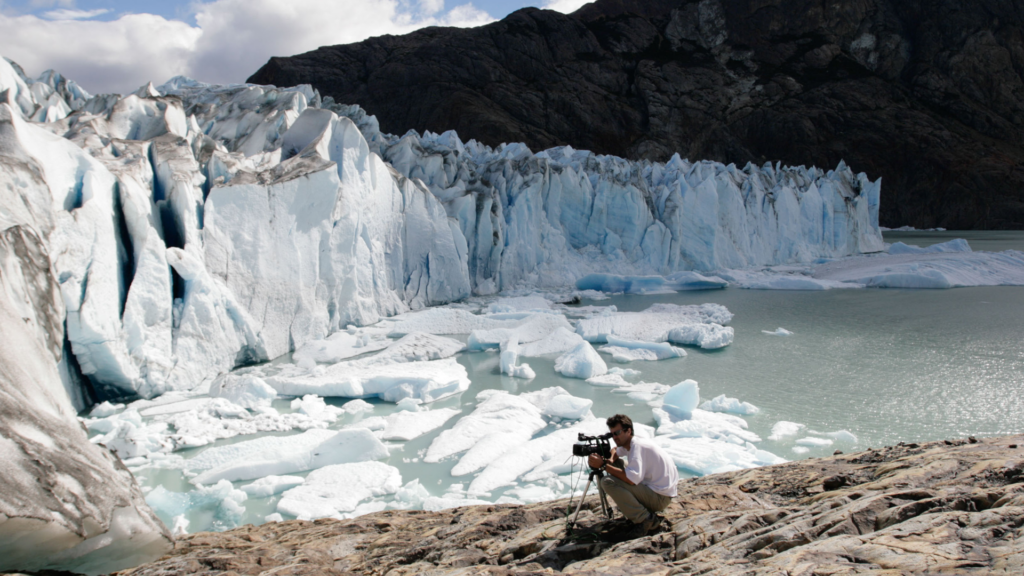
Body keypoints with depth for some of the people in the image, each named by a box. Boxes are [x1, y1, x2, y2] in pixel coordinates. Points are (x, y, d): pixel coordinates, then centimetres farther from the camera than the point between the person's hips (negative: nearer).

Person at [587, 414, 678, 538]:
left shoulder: (638, 446, -20)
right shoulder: (628, 444, 8)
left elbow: (632, 479, -32)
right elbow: (615, 450, 30)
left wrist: (604, 465, -27)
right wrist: (611, 460, 5)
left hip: (661, 497, -10)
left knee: (608, 482, -22)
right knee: (616, 465, 16)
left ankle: (645, 518, -16)